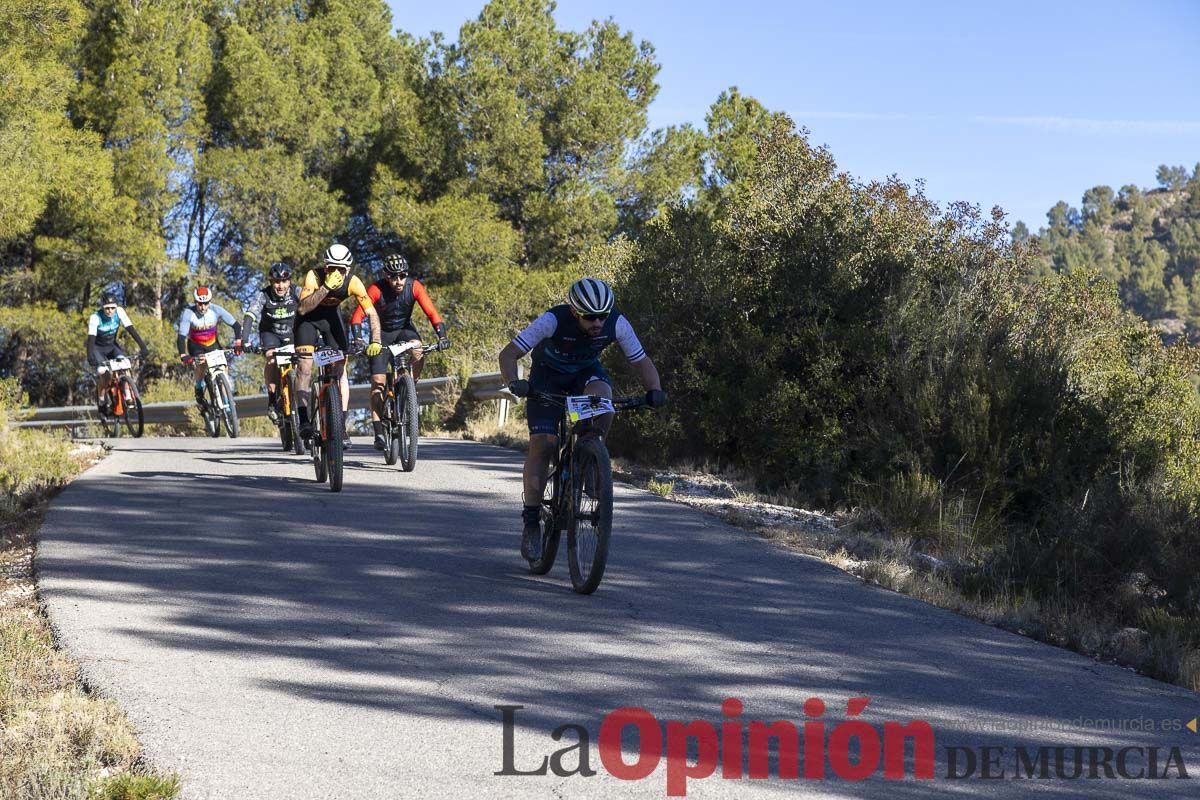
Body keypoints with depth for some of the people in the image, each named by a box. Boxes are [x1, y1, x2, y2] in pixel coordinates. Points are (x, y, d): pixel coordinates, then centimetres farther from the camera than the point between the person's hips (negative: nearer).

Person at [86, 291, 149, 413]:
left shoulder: (119, 312, -18)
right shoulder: (95, 317, -27)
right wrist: (90, 357, -48)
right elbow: (91, 338, -34)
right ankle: (101, 401, -4)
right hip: (98, 347, -3)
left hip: (111, 345, 3)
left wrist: (142, 346, -31)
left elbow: (130, 329, -21)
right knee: (105, 374, -26)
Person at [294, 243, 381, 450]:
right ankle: (303, 419, -16)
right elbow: (303, 308, -42)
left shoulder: (353, 283, -26)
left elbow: (371, 313, -25)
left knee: (340, 369, -5)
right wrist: (326, 287, -51)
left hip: (331, 317, 2)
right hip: (308, 318, -2)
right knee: (305, 362, -20)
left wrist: (375, 341, -38)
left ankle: (341, 427, -3)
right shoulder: (314, 276, -32)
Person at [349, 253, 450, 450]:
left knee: (418, 351, -34)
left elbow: (431, 312, -25)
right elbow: (358, 315, -29)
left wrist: (442, 336, -39)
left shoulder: (414, 287, -20)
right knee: (378, 381, -13)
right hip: (382, 332, -1)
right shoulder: (376, 290, -25)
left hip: (405, 329, 1)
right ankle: (378, 431, -10)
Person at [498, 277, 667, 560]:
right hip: (548, 376, -2)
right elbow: (508, 354, -31)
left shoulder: (617, 324, -25)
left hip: (586, 372, 2)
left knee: (602, 396, -33)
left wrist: (654, 390, -34)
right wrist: (514, 383, -50)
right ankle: (531, 522, -5)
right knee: (542, 444, -14)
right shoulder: (553, 321, -33)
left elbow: (641, 361, -15)